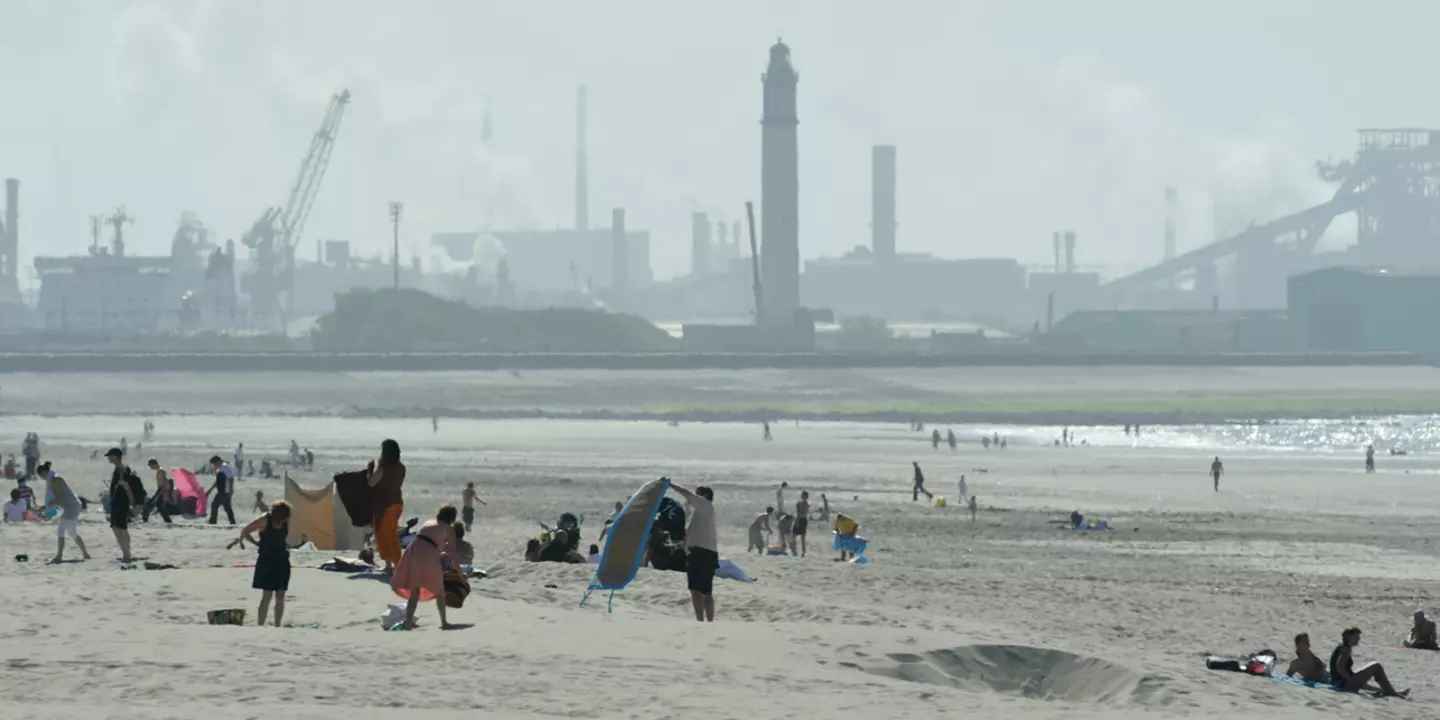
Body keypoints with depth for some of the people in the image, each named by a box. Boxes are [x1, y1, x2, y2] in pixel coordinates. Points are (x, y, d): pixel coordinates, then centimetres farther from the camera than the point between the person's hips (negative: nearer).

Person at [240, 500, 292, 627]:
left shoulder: (287, 522, 1)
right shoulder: (264, 520, -12)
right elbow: (244, 533, -4)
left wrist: (287, 545, 5)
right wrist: (257, 543, -8)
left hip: (282, 561, 4)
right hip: (266, 560, -4)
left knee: (280, 596, 2)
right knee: (267, 595, -10)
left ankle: (277, 626, 8)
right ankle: (260, 625, -8)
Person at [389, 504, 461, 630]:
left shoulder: (428, 523, 27)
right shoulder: (448, 529, 13)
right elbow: (453, 555, 9)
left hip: (413, 552, 4)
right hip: (428, 557, -4)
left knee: (414, 593, 11)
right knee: (439, 591, 19)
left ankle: (408, 624, -3)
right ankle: (444, 623, 24)